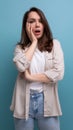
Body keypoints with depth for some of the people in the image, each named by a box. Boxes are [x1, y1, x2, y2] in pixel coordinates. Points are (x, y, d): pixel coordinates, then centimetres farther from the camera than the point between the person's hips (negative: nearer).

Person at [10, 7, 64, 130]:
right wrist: (34, 42, -8)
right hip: (24, 100, 1)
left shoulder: (54, 44, 1)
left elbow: (58, 73, -10)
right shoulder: (20, 47, 5)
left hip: (46, 100, 0)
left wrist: (30, 77, -11)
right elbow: (21, 66, -18)